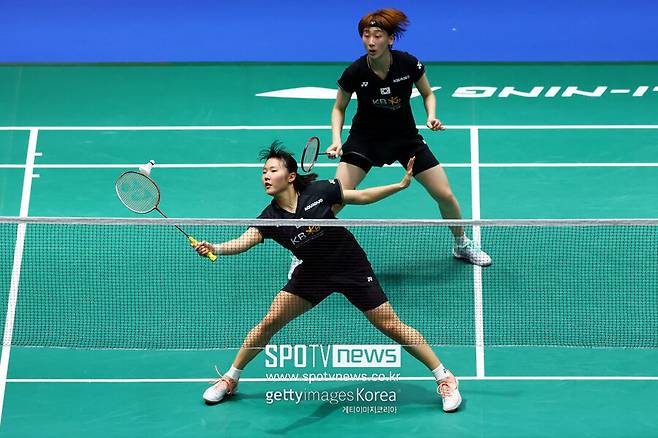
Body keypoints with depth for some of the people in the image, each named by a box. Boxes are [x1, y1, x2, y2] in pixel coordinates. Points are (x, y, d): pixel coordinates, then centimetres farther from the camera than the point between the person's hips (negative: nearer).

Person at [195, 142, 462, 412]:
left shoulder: (318, 191, -18)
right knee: (269, 322, -4)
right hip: (313, 272, 3)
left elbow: (362, 196, -4)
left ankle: (445, 378, 13)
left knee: (391, 326, -2)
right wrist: (215, 248, -50)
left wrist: (401, 185, -8)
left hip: (353, 268, -2)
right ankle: (230, 378, 17)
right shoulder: (270, 217, -14)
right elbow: (245, 241, -31)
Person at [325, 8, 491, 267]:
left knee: (445, 195, 1)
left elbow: (428, 94, 1)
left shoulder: (409, 64, -19)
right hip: (364, 139, -1)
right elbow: (339, 108, -3)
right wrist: (336, 140, -17)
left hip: (406, 137, 1)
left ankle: (462, 245, 29)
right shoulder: (354, 72, -20)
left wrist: (431, 116, -17)